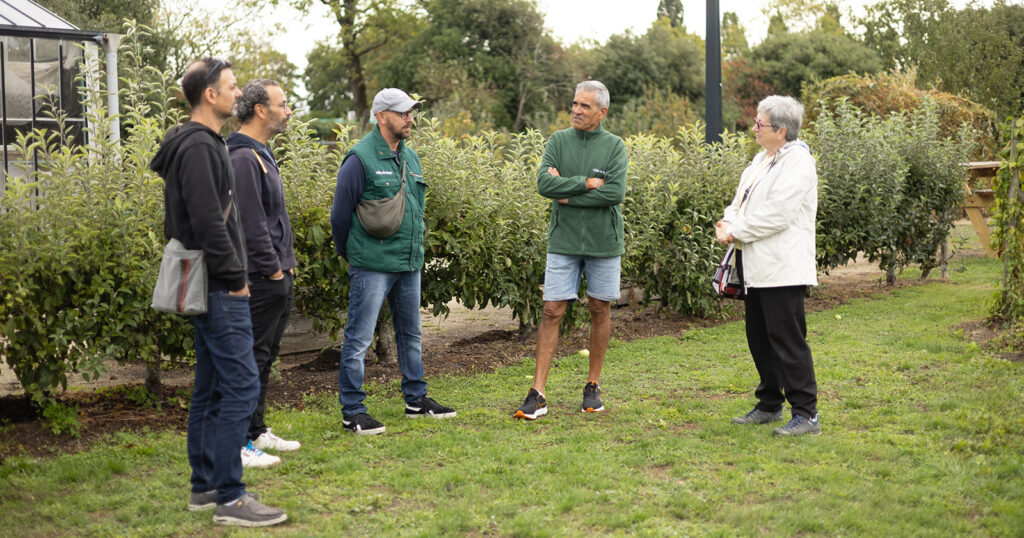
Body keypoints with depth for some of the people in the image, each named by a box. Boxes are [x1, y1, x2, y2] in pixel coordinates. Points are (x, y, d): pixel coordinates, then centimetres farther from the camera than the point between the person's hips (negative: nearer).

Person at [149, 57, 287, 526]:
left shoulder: (202, 143, 17)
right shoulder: (198, 146, -16)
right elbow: (208, 222, -22)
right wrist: (235, 277, -15)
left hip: (211, 287, 11)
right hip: (219, 288, -11)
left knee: (212, 386, 14)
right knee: (240, 385, -10)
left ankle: (204, 486, 22)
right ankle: (229, 498, -6)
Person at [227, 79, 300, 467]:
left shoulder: (262, 155, 18)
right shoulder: (243, 158, -16)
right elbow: (251, 223, -21)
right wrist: (273, 269, -17)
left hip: (278, 278, 11)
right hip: (262, 279, -11)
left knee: (264, 358, 16)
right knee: (251, 359, -7)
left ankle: (256, 432, 25)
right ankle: (237, 444, -3)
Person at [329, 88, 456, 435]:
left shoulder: (410, 157, 13)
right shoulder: (361, 159, -11)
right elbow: (340, 213, -6)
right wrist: (349, 253, 4)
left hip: (410, 263, 8)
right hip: (372, 266, -8)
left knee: (410, 334, 16)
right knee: (359, 339, -3)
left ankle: (416, 400, 29)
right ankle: (352, 412, 3)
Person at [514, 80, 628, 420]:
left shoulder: (614, 146, -1)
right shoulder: (558, 141, 2)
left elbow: (616, 192, -15)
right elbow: (543, 184, -11)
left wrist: (568, 195, -13)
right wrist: (587, 183, -15)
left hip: (603, 242, 0)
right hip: (564, 241, 0)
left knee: (600, 310, 8)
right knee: (552, 311, -4)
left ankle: (593, 386, 23)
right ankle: (537, 395, -4)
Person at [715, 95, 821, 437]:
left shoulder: (797, 162, -14)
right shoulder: (763, 158, 16)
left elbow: (776, 215, -22)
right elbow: (742, 198, 19)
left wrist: (735, 232, -15)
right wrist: (728, 221, -2)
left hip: (781, 268, -10)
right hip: (756, 267, 10)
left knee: (787, 339, -8)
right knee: (758, 337, 15)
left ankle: (806, 414, -3)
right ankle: (770, 405, 27)